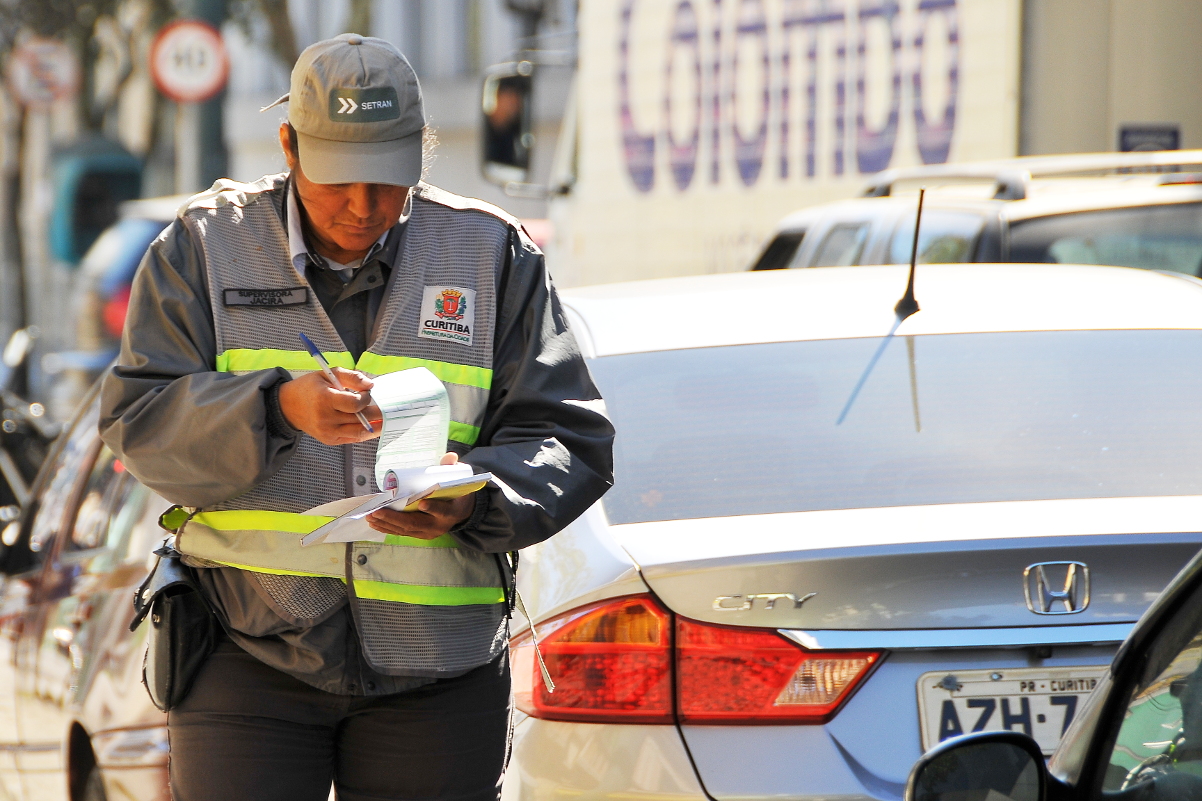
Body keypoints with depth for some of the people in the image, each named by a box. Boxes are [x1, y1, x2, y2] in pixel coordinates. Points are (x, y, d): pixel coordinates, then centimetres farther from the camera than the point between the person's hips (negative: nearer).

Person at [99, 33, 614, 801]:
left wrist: (476, 501, -17)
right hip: (251, 650, -1)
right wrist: (278, 407, -22)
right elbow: (139, 420, -4)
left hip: (439, 667, 1)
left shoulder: (492, 256, 7)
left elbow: (571, 439, 4)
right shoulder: (208, 246, 4)